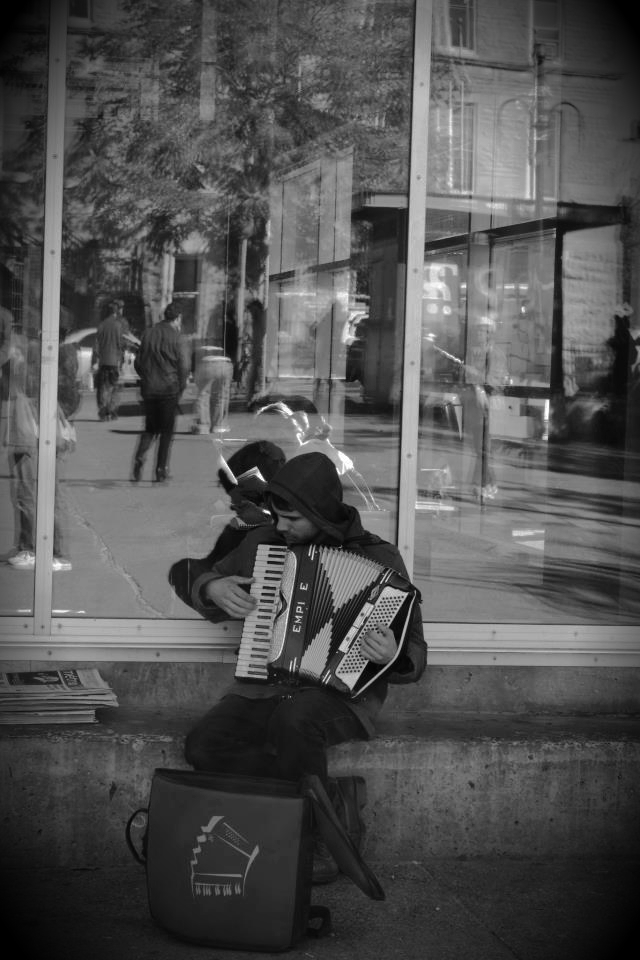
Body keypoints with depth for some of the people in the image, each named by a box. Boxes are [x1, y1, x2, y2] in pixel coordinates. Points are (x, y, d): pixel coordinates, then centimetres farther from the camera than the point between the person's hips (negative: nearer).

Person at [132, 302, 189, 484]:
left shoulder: (148, 333, 5)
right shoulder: (174, 336, -10)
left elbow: (138, 362, 10)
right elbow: (183, 366, -11)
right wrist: (180, 387, 3)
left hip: (149, 388, 4)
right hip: (169, 389, -4)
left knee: (150, 428, 17)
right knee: (167, 430, 6)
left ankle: (139, 457, -6)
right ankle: (161, 471, 5)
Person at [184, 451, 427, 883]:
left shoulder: (379, 558, -4)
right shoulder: (261, 543, 7)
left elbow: (415, 657, -4)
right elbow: (202, 583, 24)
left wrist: (393, 657, -28)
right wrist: (214, 589, -1)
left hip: (338, 691, -4)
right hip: (262, 690, 5)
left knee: (293, 720, -38)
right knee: (203, 746, -22)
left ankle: (318, 844, -17)